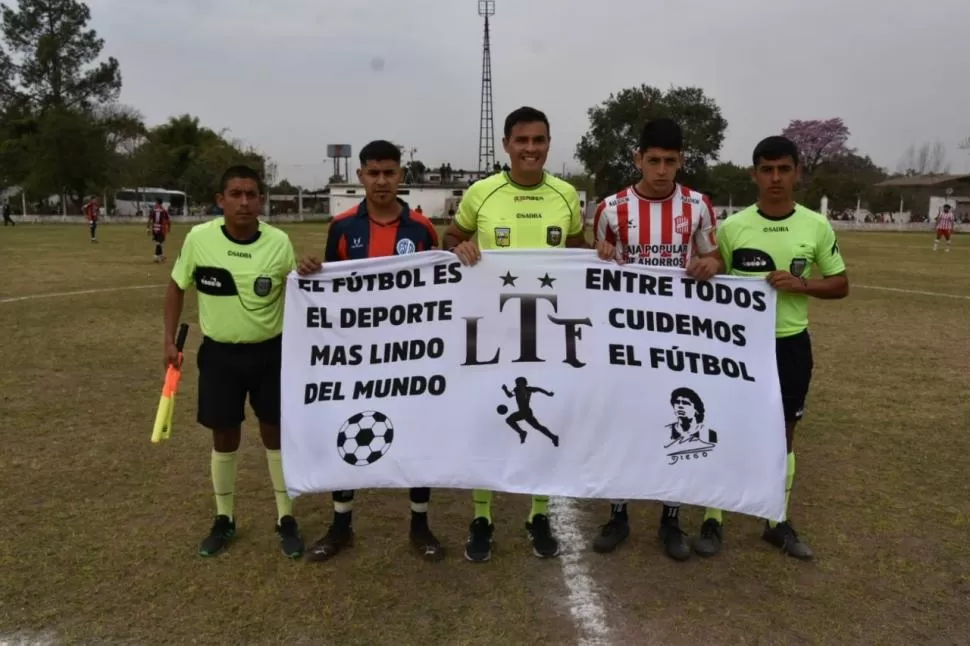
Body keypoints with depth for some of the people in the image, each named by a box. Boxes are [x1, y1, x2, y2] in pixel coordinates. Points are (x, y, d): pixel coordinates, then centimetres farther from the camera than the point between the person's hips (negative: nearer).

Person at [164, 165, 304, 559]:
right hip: (219, 353, 1)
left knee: (276, 433, 8)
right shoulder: (199, 238, -9)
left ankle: (286, 519, 24)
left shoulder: (280, 243, -11)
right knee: (224, 436, 11)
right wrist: (170, 339, 4)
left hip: (270, 351, 0)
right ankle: (224, 519, 30)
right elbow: (177, 286, 6)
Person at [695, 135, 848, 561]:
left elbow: (840, 284, 4)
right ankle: (713, 520, 18)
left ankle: (777, 522, 29)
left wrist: (802, 284, -13)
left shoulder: (817, 227, -1)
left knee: (783, 434, 13)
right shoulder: (732, 226, -5)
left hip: (791, 344, 2)